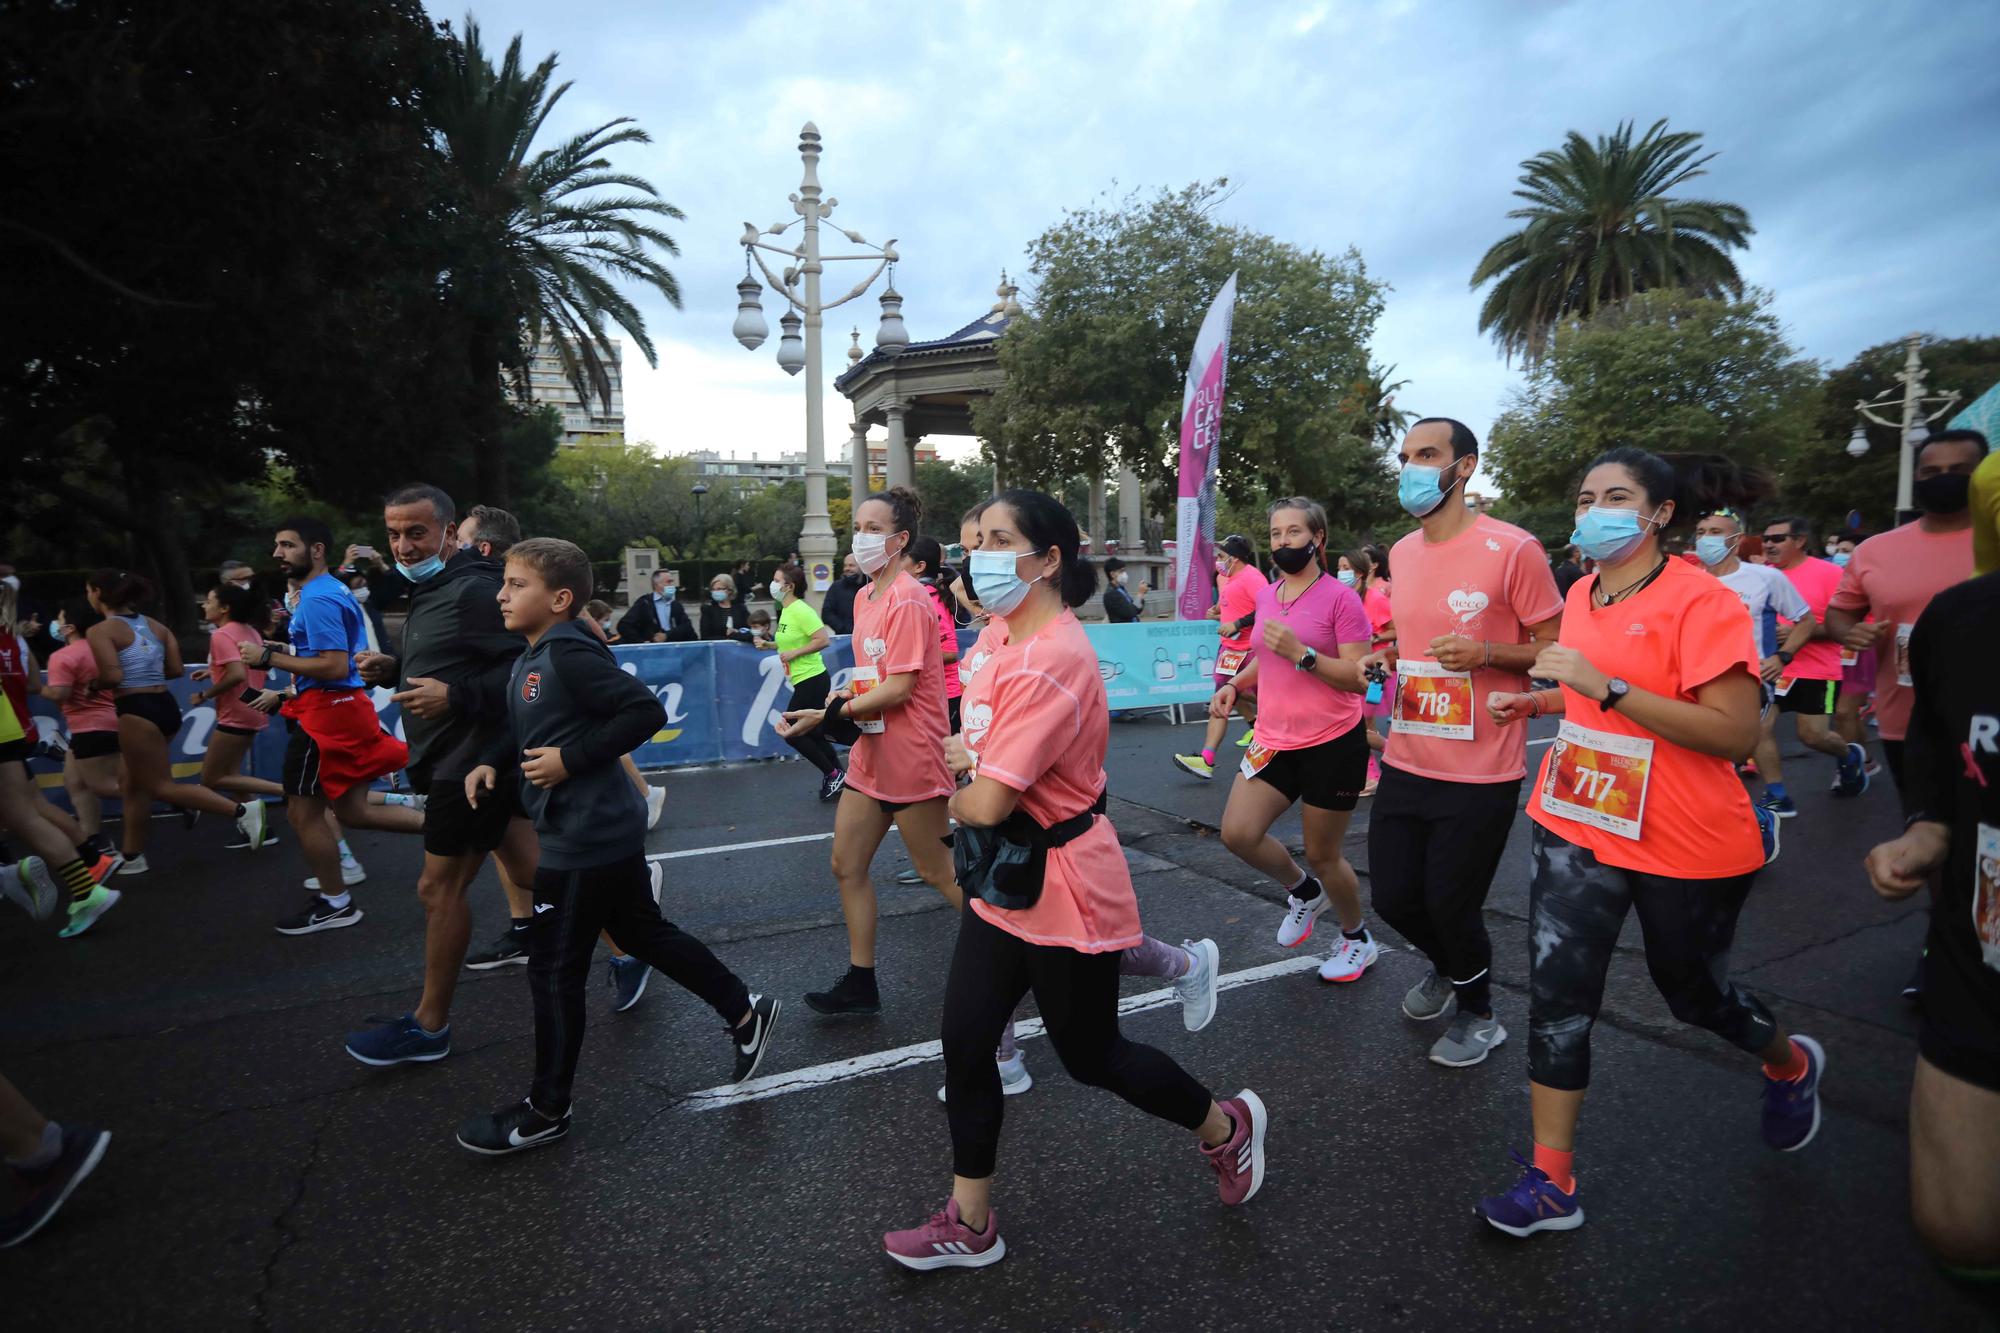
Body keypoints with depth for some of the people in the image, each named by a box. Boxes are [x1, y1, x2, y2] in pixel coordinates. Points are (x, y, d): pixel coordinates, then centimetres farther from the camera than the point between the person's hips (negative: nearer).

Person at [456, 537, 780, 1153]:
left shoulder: (570, 653, -20)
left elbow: (646, 711, -25)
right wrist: (490, 761, 4)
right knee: (646, 933, 19)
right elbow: (523, 727, 22)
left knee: (553, 971, 4)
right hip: (606, 832, 10)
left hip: (584, 840, -10)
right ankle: (745, 1013, 32)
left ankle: (545, 1111, 22)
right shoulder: (530, 660, 10)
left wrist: (570, 759, -23)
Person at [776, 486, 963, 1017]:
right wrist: (838, 704, 0)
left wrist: (827, 715, -22)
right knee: (846, 866, 11)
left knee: (937, 871, 5)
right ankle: (860, 984, 24)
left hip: (910, 757, -9)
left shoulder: (908, 600, -18)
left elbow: (899, 687, -23)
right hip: (870, 755, 9)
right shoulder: (864, 597, 9)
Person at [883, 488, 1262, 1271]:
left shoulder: (1051, 659, -27)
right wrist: (966, 756, -5)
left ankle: (1227, 1128, 40)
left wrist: (961, 795, -6)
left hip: (1063, 892, -8)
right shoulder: (1008, 637, 4)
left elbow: (985, 803, -27)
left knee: (1091, 1056, 12)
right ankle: (969, 1226, 31)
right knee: (963, 1047, 12)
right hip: (1002, 886, 9)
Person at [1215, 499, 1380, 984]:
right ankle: (1304, 890, 25)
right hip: (1275, 739, 6)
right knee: (1238, 833, -6)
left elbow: (1359, 678, -16)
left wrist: (1301, 653, -26)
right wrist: (1235, 685, 6)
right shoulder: (1266, 595, 7)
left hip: (1332, 743, -6)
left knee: (1321, 854, 5)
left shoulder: (1339, 596, -12)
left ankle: (1357, 939, 33)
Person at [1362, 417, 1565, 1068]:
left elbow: (1557, 649, -7)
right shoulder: (1402, 553, 9)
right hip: (1406, 763, 6)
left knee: (1451, 905, 4)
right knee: (1393, 896, 12)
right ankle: (1449, 965, 46)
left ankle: (1477, 1013, 35)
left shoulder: (1513, 549, -12)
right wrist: (1386, 656, 1)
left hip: (1480, 774, -6)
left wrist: (1485, 654, -24)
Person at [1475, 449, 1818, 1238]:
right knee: (1556, 993, -1)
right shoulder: (1582, 595, 5)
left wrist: (1605, 685, -30)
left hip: (1687, 846, -5)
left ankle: (1791, 1066, 53)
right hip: (1577, 826, 6)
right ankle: (1551, 1182, 10)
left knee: (1692, 992, 17)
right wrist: (1538, 702, 5)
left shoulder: (1702, 601, -16)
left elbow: (1734, 732, -24)